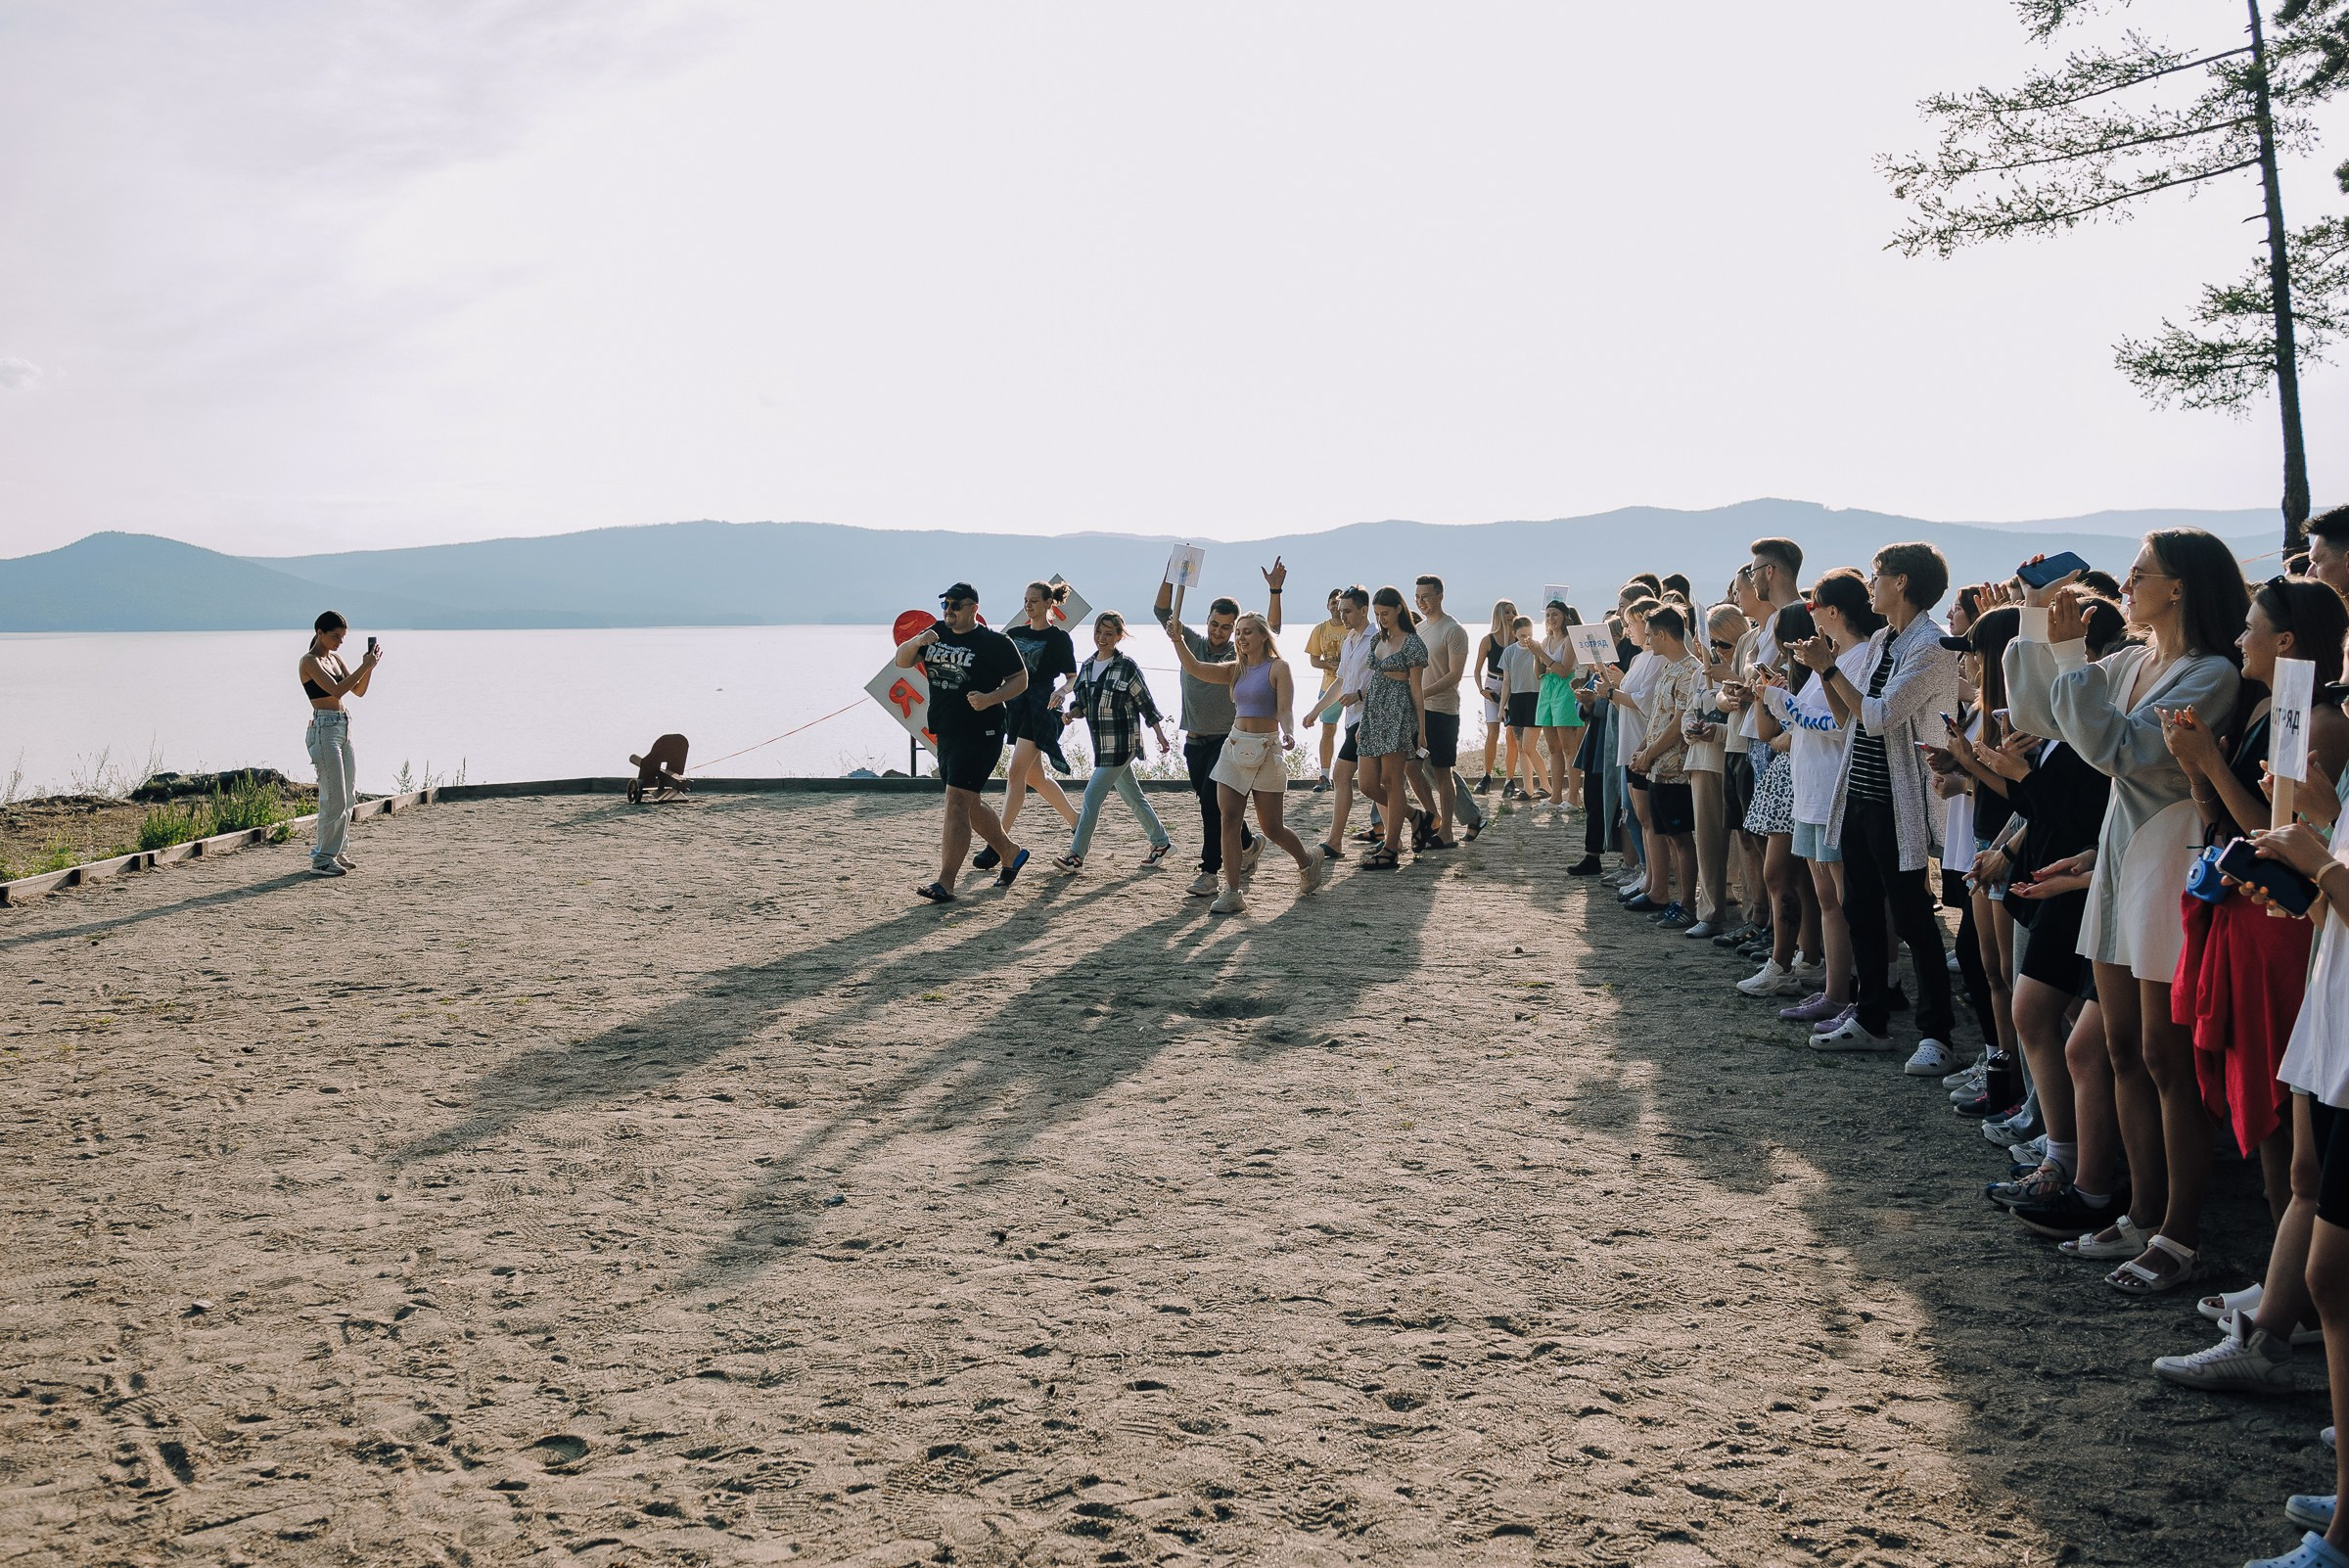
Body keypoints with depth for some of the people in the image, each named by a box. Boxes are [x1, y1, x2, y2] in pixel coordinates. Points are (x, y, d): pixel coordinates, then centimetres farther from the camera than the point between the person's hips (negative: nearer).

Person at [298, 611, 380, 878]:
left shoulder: (335, 659, 15)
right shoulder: (310, 661, -10)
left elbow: (359, 691, 15)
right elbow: (336, 690, -21)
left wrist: (370, 666, 0)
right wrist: (364, 666, -20)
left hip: (343, 728, 9)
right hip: (324, 728, -9)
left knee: (348, 796, 11)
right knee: (335, 798, -10)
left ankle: (337, 852, 19)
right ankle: (322, 859, -4)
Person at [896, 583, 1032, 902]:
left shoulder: (995, 642, -8)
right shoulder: (937, 634, 11)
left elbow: (1020, 680, -5)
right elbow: (901, 661, 9)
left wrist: (991, 698, -21)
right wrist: (917, 642, -12)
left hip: (980, 735, -8)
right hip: (946, 733, 8)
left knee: (957, 804, -14)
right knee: (969, 805, 17)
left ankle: (945, 884, -14)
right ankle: (1011, 853, 37)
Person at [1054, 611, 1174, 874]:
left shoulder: (1127, 667, -10)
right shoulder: (1087, 666, 9)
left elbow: (1146, 705, -4)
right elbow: (1081, 705, 15)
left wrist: (1161, 737, -3)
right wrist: (1070, 713, -7)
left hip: (1122, 744, -7)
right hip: (1102, 745, 7)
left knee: (1092, 796, -11)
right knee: (1133, 798, 16)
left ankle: (1076, 856, -8)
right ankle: (1161, 841, 31)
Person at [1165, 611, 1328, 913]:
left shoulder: (1278, 667, -5)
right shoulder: (1236, 670, 11)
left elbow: (1284, 709, -13)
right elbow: (1195, 669, -1)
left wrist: (1288, 733, -34)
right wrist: (1178, 641, -17)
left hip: (1266, 751, -5)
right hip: (1235, 747, 5)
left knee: (1271, 828, 3)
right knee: (1228, 820, -6)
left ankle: (1309, 862, 32)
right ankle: (1231, 893, -3)